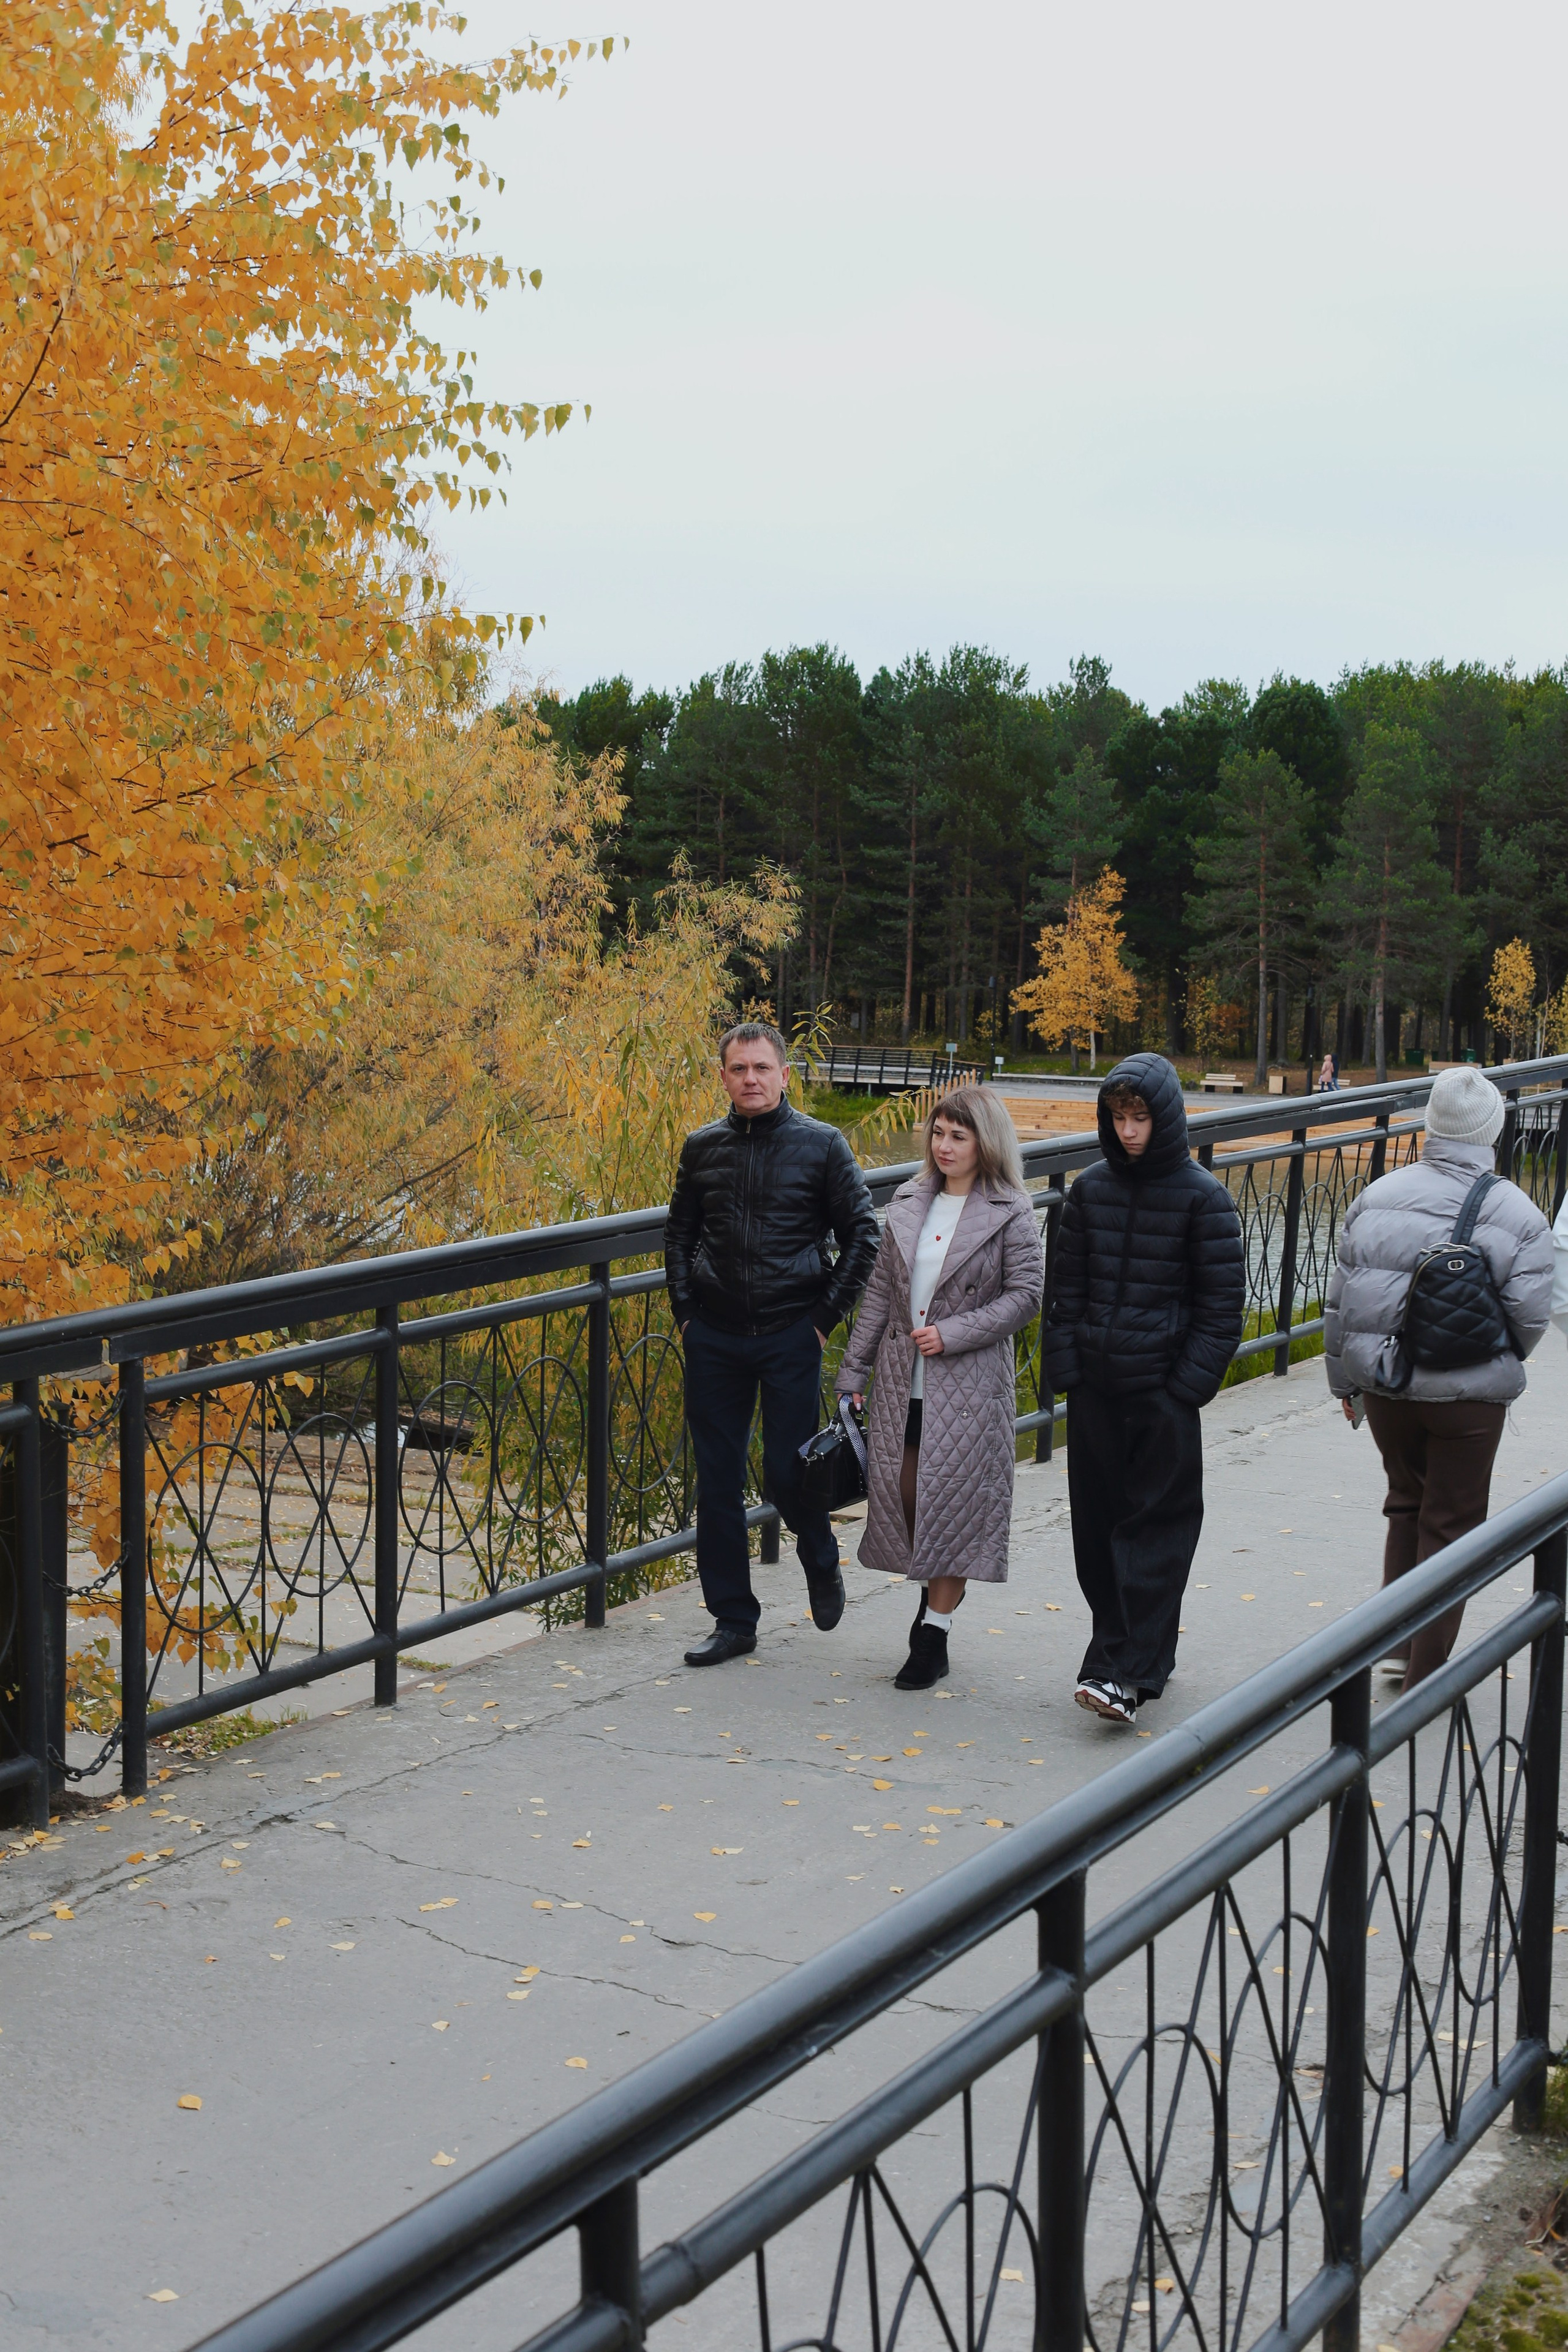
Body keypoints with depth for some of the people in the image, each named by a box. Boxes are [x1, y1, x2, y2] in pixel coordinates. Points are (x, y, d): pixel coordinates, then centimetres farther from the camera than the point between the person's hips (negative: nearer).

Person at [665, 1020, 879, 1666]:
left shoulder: (821, 1145, -2)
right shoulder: (703, 1148, 7)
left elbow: (861, 1235, 1)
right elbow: (679, 1233, 18)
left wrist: (826, 1316, -4)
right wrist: (685, 1311, 8)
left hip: (790, 1335, -3)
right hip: (715, 1339, 3)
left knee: (787, 1473, -3)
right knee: (717, 1481, 5)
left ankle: (822, 1564, 30)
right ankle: (732, 1619, 17)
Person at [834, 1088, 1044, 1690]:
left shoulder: (1010, 1215, -6)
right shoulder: (909, 1205, 7)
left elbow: (1025, 1295, -8)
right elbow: (880, 1291, 10)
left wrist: (953, 1334, -16)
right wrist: (852, 1371, 8)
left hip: (968, 1384, -4)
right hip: (901, 1380, 5)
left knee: (952, 1500, -1)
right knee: (900, 1492, 6)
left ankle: (934, 1633, 9)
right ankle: (937, 1592, 32)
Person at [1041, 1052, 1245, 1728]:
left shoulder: (1202, 1198, -5)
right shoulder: (1090, 1189, 7)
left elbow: (1222, 1301, -5)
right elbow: (1068, 1285, 13)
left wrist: (1190, 1382, -12)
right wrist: (1063, 1361, 2)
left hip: (1163, 1388, -5)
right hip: (1094, 1385, 5)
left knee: (1156, 1525, -4)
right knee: (1097, 1519, 9)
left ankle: (1129, 1671, -6)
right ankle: (1122, 1642, 23)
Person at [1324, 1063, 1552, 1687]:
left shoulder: (1377, 1197, -1)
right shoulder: (1517, 1214, -11)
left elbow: (1339, 1300, 3)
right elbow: (1530, 1317, -11)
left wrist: (1344, 1380, 14)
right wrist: (1496, 1362, 11)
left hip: (1385, 1386, 4)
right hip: (1470, 1399, -3)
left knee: (1407, 1504, 23)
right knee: (1450, 1526, 8)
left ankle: (1397, 1644, 27)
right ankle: (1424, 1676, 13)